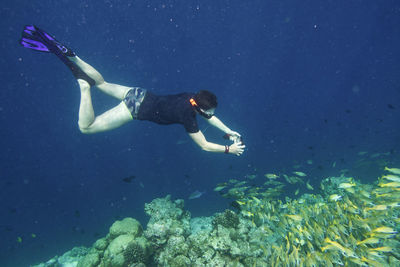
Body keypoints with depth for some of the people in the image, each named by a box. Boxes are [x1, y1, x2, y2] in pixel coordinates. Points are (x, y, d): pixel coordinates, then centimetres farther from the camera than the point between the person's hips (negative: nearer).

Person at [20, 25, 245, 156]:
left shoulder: (193, 97, 0)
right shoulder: (187, 116, -19)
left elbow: (210, 117, 18)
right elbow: (204, 145, -11)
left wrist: (230, 132, 17)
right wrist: (229, 149, 1)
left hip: (140, 94, 8)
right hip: (137, 108, -8)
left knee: (101, 83, 28)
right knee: (86, 127, -3)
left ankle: (68, 54, 20)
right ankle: (83, 83, -8)